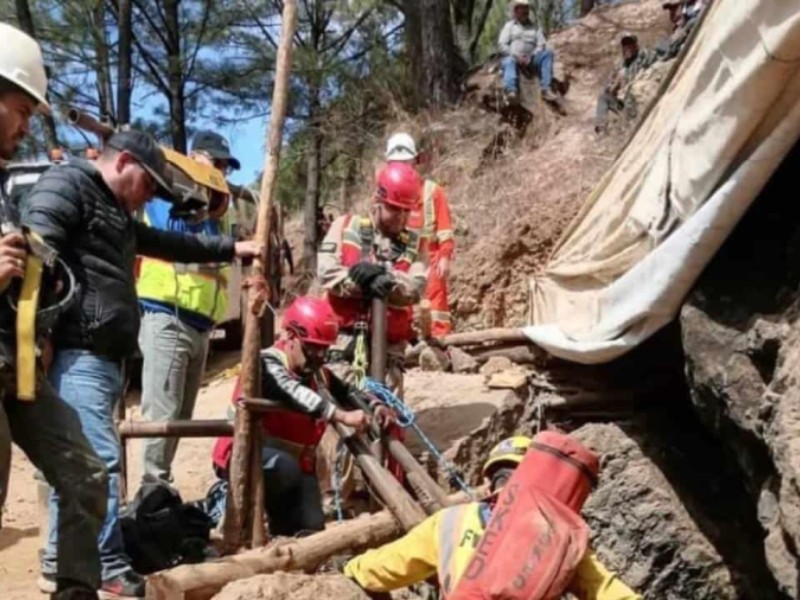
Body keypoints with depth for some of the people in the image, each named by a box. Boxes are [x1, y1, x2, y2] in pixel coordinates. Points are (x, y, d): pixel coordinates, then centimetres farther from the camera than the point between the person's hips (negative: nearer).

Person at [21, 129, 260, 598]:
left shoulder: (116, 214, 28)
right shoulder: (66, 185, -4)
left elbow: (170, 244, 39)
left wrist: (231, 249, 43)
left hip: (104, 358, 10)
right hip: (78, 355, -10)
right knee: (101, 460, -11)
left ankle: (60, 560, 21)